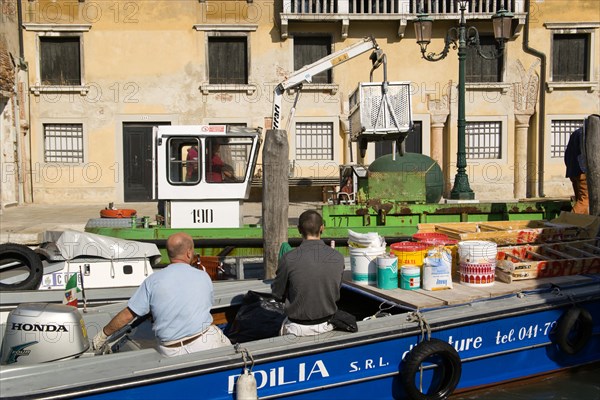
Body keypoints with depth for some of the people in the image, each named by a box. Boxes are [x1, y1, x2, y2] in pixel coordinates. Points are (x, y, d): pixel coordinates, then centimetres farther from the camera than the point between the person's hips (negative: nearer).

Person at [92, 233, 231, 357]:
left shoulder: (153, 281, -4)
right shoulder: (204, 277, -2)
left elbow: (127, 315, -1)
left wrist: (103, 334, 14)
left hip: (171, 352, 1)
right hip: (206, 342, 0)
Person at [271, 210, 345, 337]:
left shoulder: (288, 259, -20)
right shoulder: (338, 257, -11)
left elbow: (277, 293, -6)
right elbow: (336, 295, 1)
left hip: (298, 328, -3)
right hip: (326, 325, 3)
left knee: (284, 325, 30)